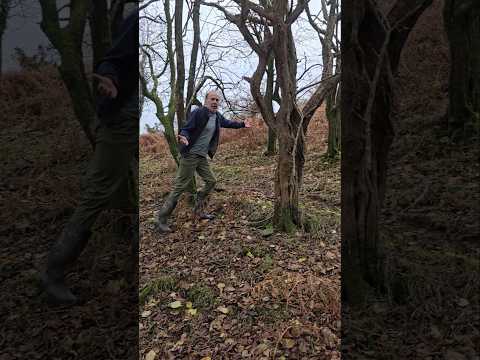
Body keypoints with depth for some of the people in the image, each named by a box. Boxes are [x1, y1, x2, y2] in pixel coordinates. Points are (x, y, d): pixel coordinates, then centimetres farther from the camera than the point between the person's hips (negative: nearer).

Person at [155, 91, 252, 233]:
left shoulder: (217, 116, 10)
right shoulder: (197, 113, -13)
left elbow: (227, 123, 30)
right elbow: (186, 129, -17)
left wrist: (242, 124, 33)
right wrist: (183, 137, -38)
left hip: (202, 157, 8)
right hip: (190, 155, -8)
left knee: (211, 181, 13)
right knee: (180, 187, -8)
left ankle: (198, 210, 29)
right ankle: (161, 220, 0)